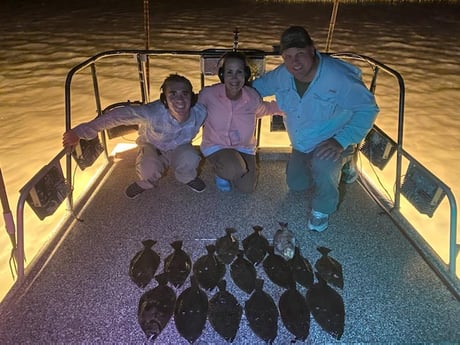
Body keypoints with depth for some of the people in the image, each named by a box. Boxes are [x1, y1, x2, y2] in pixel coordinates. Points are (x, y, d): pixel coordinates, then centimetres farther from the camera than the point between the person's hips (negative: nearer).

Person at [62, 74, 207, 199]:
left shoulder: (200, 112, -31)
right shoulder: (152, 113, -39)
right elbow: (117, 115, -35)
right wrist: (81, 132, -34)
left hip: (180, 149, 2)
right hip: (153, 146, -1)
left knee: (190, 159, -32)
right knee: (148, 169, -33)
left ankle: (187, 178, 5)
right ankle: (145, 183, 5)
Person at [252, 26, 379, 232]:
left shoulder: (338, 76, -31)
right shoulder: (282, 74, -14)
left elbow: (368, 108, -26)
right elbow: (259, 85, 6)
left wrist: (341, 141, -35)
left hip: (332, 143, -6)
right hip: (301, 145, 7)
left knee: (322, 165, -40)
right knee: (295, 184, 20)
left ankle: (323, 210, -7)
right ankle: (340, 164, 39)